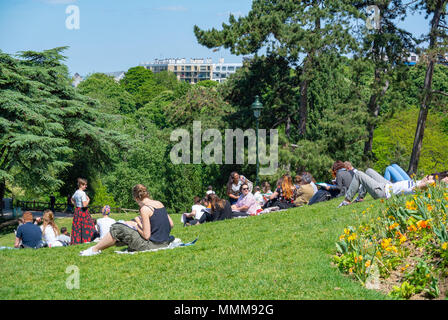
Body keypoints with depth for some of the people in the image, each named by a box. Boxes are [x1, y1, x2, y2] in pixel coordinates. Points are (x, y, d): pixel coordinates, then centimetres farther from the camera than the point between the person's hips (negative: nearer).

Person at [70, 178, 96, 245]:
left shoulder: (76, 192, 9)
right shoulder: (83, 193, -17)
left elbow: (72, 200, 27)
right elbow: (84, 205, -23)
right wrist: (88, 200, -6)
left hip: (77, 211, 8)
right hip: (83, 211, -8)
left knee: (77, 226, 10)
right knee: (85, 226, -4)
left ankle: (76, 241, 11)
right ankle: (86, 240, -6)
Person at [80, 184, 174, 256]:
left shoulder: (145, 208, -15)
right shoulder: (160, 204, 7)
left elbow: (146, 236, -18)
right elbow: (171, 224, 13)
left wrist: (137, 226, 1)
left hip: (152, 244, -8)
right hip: (164, 243, 8)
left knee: (117, 229, -2)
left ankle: (95, 249, 13)